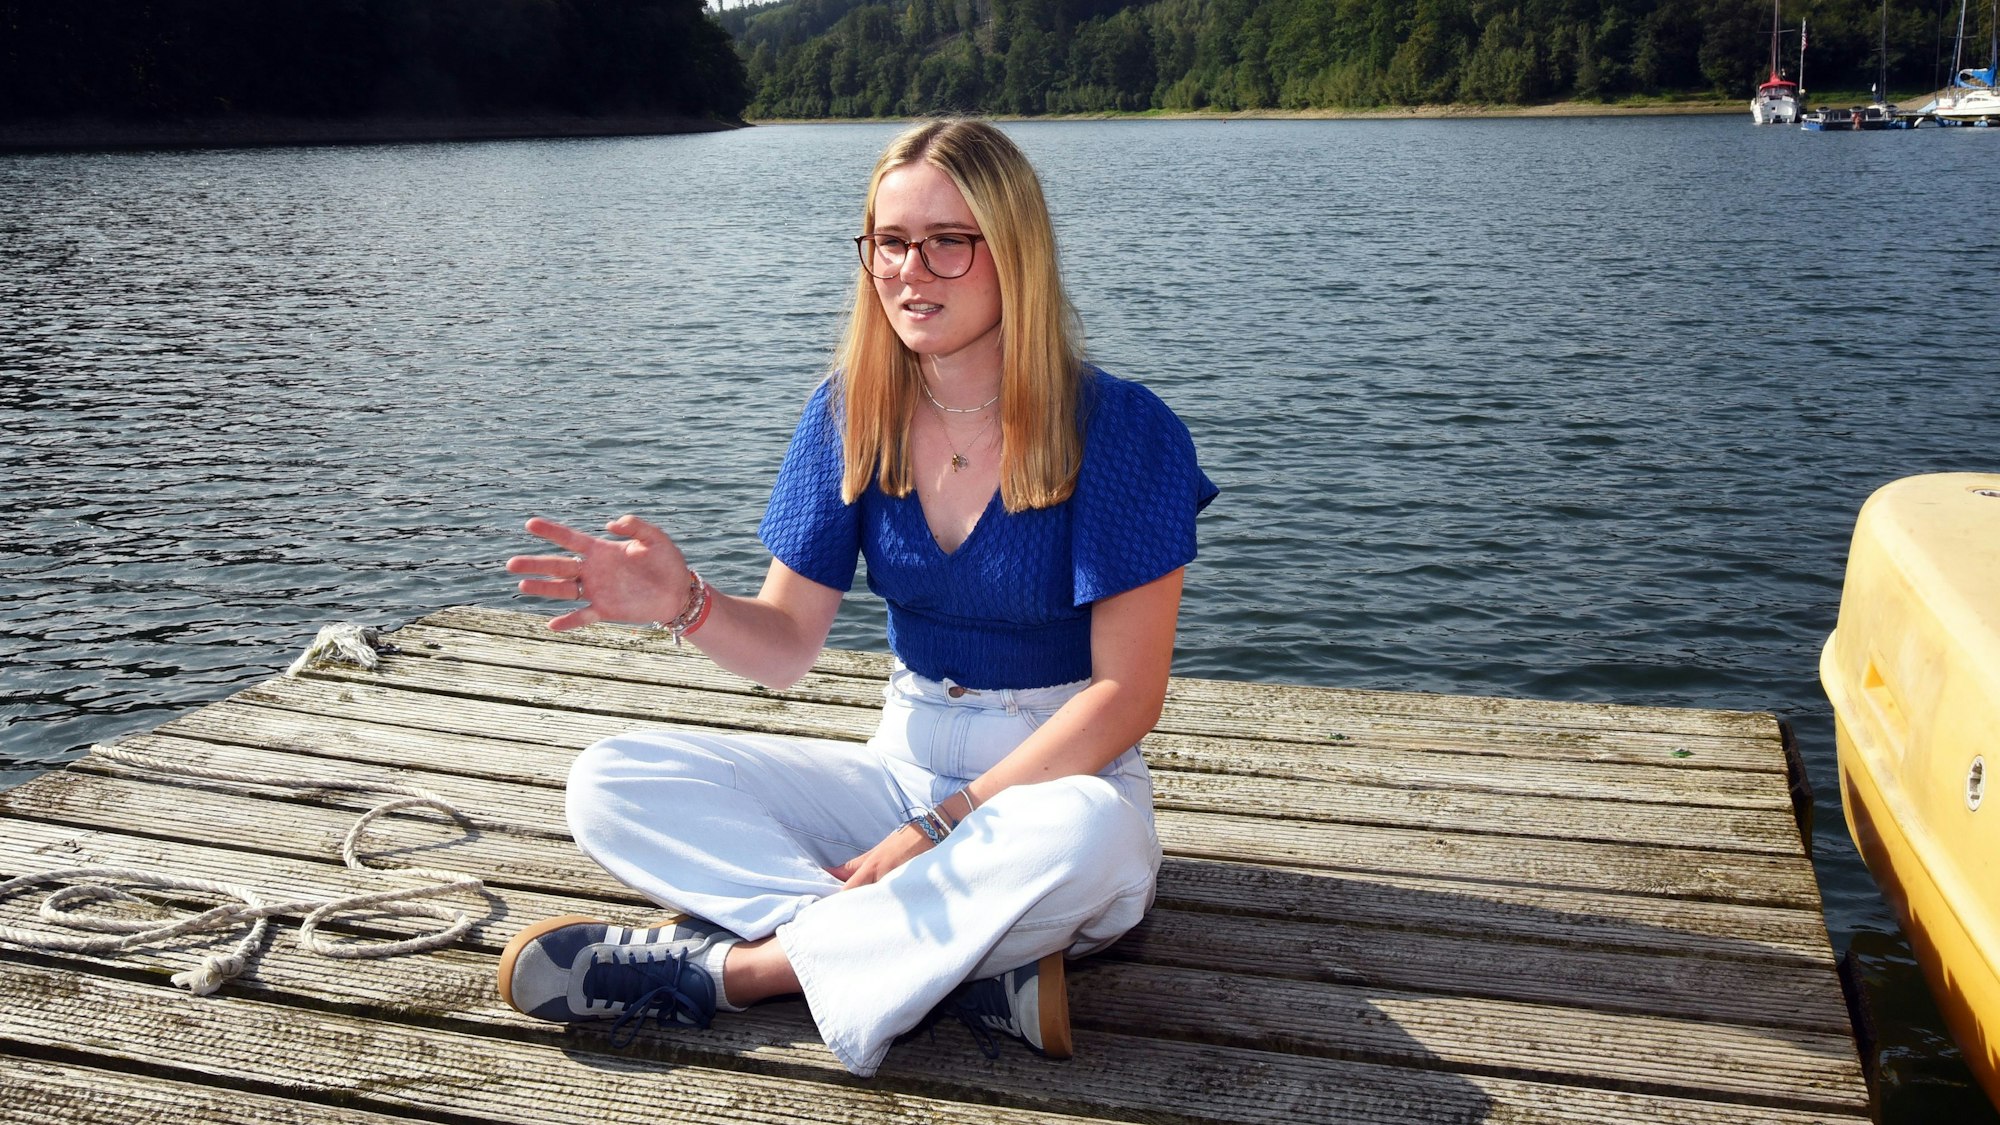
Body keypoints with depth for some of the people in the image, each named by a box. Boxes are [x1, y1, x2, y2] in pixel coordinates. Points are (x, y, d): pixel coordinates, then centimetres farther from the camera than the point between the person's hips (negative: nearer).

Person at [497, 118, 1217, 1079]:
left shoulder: (1117, 429, -14)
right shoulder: (852, 414, -1)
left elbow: (1125, 695, -16)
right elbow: (787, 646, 0)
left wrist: (940, 827, -21)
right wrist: (683, 603, -23)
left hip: (1060, 776, -4)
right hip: (901, 768, 5)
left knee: (1084, 838, -41)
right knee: (609, 786, -13)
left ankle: (725, 965, -23)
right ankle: (979, 968, -25)